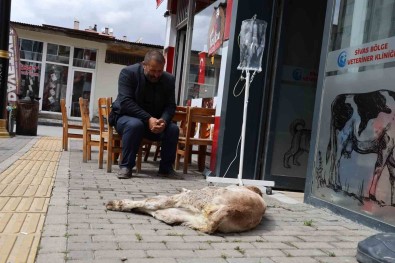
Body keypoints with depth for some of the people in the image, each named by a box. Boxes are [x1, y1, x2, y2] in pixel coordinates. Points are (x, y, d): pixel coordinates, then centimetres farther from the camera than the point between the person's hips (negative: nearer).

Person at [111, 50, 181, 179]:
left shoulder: (169, 79, -4)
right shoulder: (128, 73, -15)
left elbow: (170, 106, -6)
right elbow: (126, 102, -23)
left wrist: (163, 120, -29)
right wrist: (148, 119, -33)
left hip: (154, 120, 4)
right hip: (126, 116, -3)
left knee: (173, 129, -21)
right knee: (135, 124, -37)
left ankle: (166, 168, -6)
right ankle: (125, 166, -23)